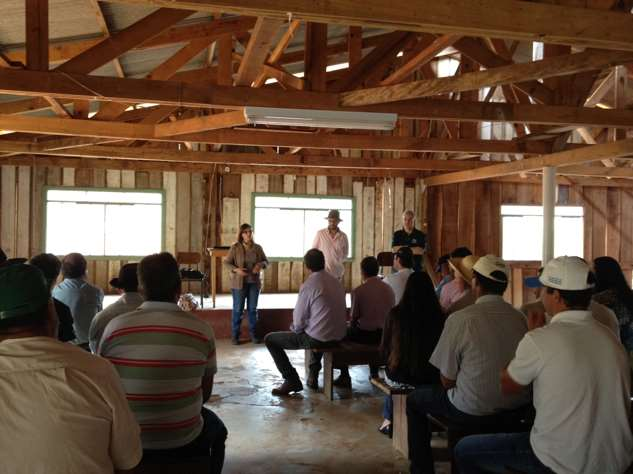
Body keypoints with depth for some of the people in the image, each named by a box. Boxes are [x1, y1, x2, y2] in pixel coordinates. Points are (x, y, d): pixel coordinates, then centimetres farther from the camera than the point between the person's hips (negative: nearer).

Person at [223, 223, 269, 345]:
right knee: (238, 309, 3)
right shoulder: (235, 247, -7)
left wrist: (261, 265, -14)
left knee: (253, 309, 10)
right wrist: (236, 269, -21)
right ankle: (235, 335, 13)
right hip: (239, 283, -3)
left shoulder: (257, 247, 1)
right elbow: (226, 262, -4)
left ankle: (253, 334, 21)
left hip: (254, 282, 3)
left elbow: (266, 261, 9)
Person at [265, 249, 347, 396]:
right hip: (338, 335, 7)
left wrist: (294, 328, 11)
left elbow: (299, 321, -13)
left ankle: (292, 380, 9)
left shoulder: (308, 285, -17)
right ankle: (313, 375, 33)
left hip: (318, 339, -7)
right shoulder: (336, 282, 4)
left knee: (270, 339, 6)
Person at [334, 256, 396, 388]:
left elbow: (354, 318, -7)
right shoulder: (388, 288, 4)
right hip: (385, 335, 6)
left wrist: (351, 328, 14)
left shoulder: (358, 291, -13)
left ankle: (345, 376, 19)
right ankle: (374, 373, 38)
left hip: (365, 334, -6)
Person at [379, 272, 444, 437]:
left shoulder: (395, 314, -12)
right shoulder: (438, 315, -11)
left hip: (401, 374, -1)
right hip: (430, 376, 1)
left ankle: (388, 420, 42)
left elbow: (384, 349, -1)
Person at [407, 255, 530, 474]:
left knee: (414, 400, 18)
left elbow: (447, 380, -12)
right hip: (517, 410, 6)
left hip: (474, 412, -5)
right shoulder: (520, 317, -3)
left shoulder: (460, 319, -18)